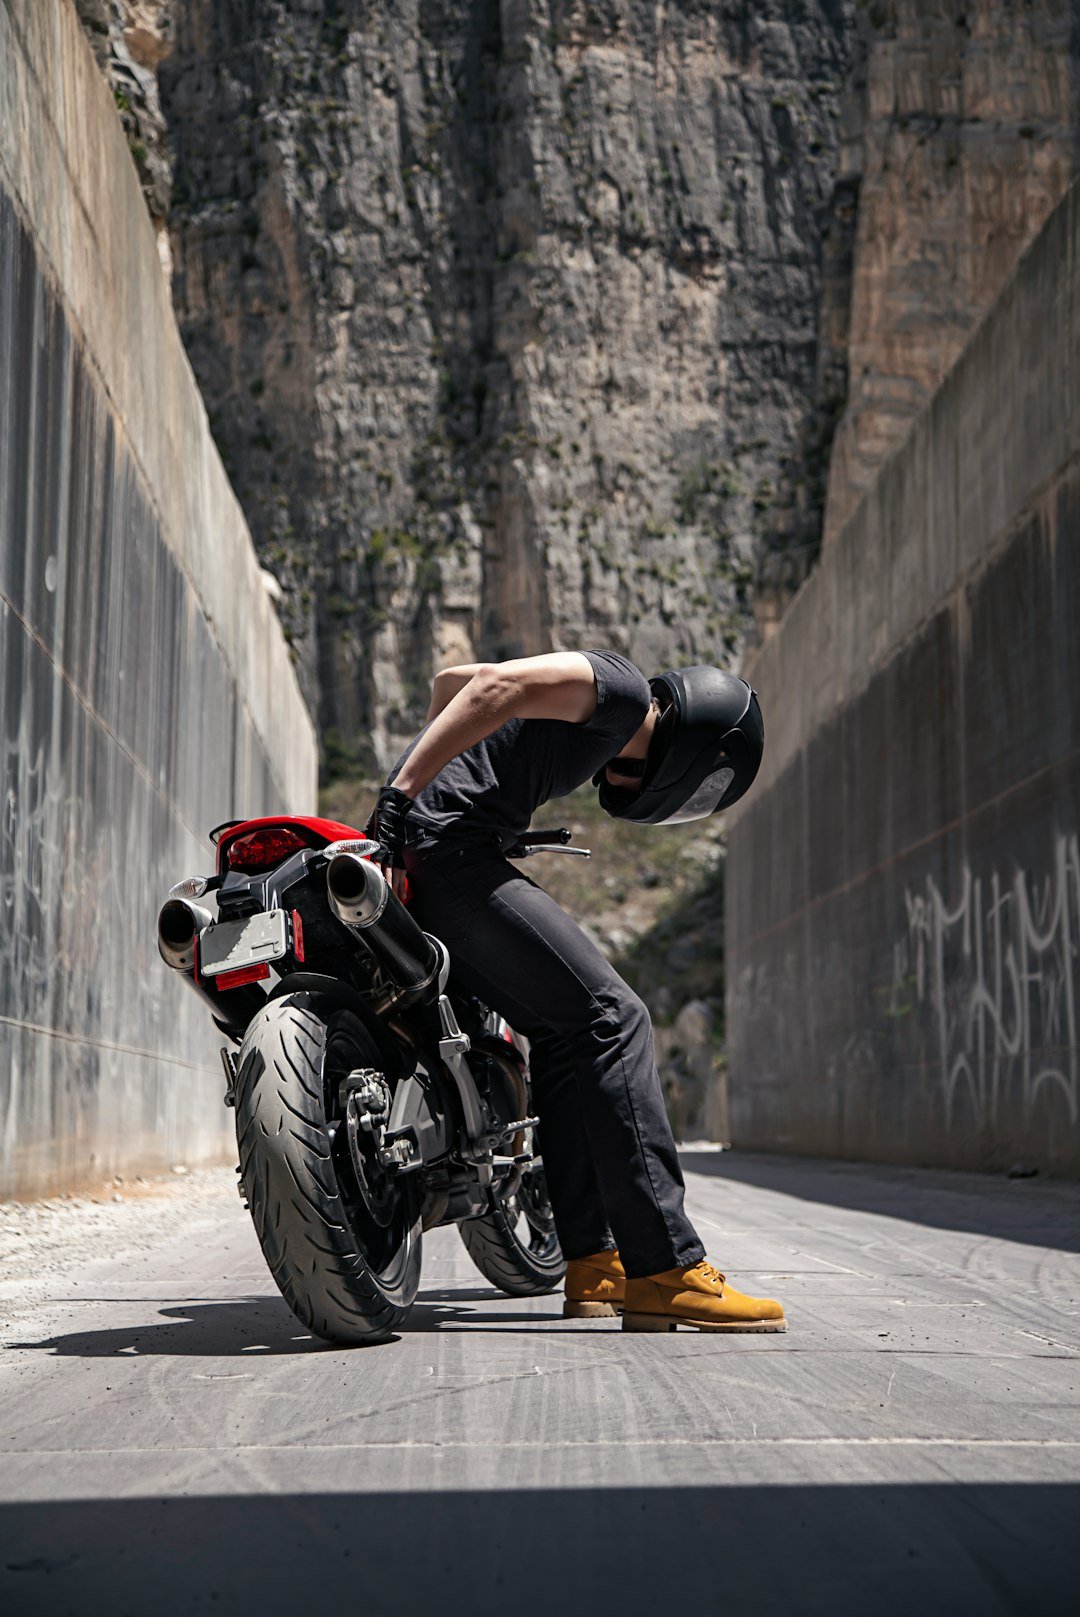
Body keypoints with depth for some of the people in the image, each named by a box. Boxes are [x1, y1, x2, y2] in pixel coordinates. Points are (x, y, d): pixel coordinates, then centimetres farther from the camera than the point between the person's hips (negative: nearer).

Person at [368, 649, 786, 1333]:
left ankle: (595, 1263, 11)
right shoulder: (623, 688, -4)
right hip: (447, 847, -11)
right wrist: (402, 794, -23)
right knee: (612, 1015, -12)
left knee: (564, 1033, 12)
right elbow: (496, 688, -18)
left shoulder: (596, 696, 25)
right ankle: (665, 1271, -14)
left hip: (412, 857, 11)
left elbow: (449, 680, 34)